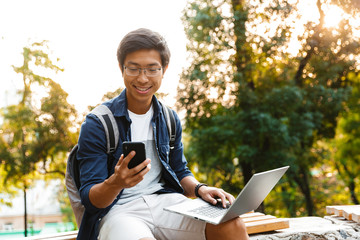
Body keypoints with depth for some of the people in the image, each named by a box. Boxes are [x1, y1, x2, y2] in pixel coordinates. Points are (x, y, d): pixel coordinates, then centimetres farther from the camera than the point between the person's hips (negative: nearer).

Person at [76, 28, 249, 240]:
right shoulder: (97, 124, -6)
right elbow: (90, 199, -8)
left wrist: (199, 188, -3)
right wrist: (116, 183, -31)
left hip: (166, 202, 4)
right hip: (118, 211, -4)